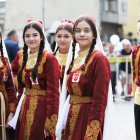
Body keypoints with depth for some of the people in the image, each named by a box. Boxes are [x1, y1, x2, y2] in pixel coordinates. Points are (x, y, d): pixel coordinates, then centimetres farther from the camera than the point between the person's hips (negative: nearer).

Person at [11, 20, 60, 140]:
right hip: (25, 107, 6)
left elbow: (53, 92, -15)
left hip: (42, 108, -6)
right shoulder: (20, 56, 8)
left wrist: (50, 121, -19)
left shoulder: (49, 58, -12)